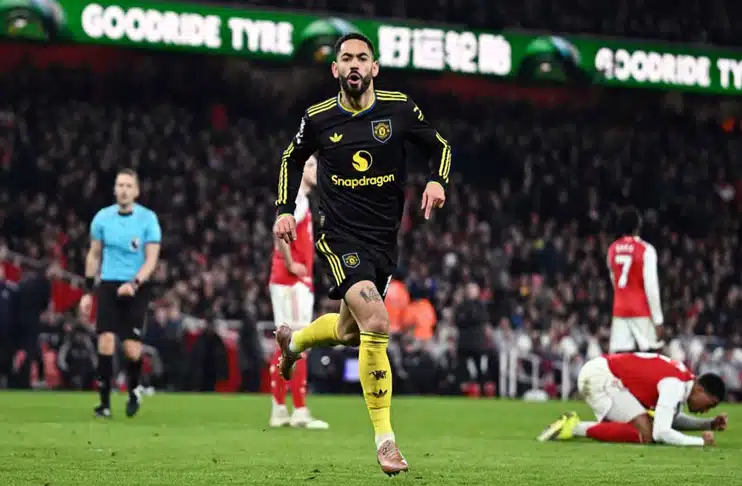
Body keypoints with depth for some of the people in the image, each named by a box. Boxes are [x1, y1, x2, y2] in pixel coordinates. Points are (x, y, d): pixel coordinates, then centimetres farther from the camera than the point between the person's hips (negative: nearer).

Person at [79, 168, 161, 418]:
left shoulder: (148, 218, -5)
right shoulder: (102, 217, 3)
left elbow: (151, 260, -8)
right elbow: (94, 256, 13)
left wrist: (134, 283, -24)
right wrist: (88, 292, 10)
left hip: (136, 289, -2)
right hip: (108, 286, 2)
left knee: (132, 349, -6)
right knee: (106, 342, -11)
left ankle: (133, 391, 23)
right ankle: (105, 402, -5)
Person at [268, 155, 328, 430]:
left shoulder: (299, 199, 18)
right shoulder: (296, 200, -13)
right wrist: (290, 265, -20)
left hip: (289, 282, 10)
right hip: (293, 281, -10)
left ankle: (279, 410, 14)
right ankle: (300, 412, -9)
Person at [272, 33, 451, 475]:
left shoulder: (399, 109, -4)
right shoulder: (318, 119, -4)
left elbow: (440, 147, 9)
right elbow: (292, 159, 15)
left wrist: (438, 181, -11)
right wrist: (285, 211, 6)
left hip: (384, 239, 4)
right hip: (341, 237, -4)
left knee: (349, 332, 20)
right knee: (377, 324, -24)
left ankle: (294, 340, 56)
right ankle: (385, 439, -17)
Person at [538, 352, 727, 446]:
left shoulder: (683, 379, 10)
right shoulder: (674, 386, -19)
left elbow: (671, 419, 23)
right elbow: (661, 432, -26)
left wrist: (710, 423, 13)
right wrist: (700, 441, -14)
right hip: (601, 377, -10)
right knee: (645, 434, -18)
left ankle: (573, 425, 8)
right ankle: (576, 428, -16)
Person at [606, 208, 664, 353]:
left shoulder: (612, 249, 6)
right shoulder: (646, 250, -11)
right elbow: (651, 286, -16)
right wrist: (658, 319, -13)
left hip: (620, 311, 5)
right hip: (642, 311, -5)